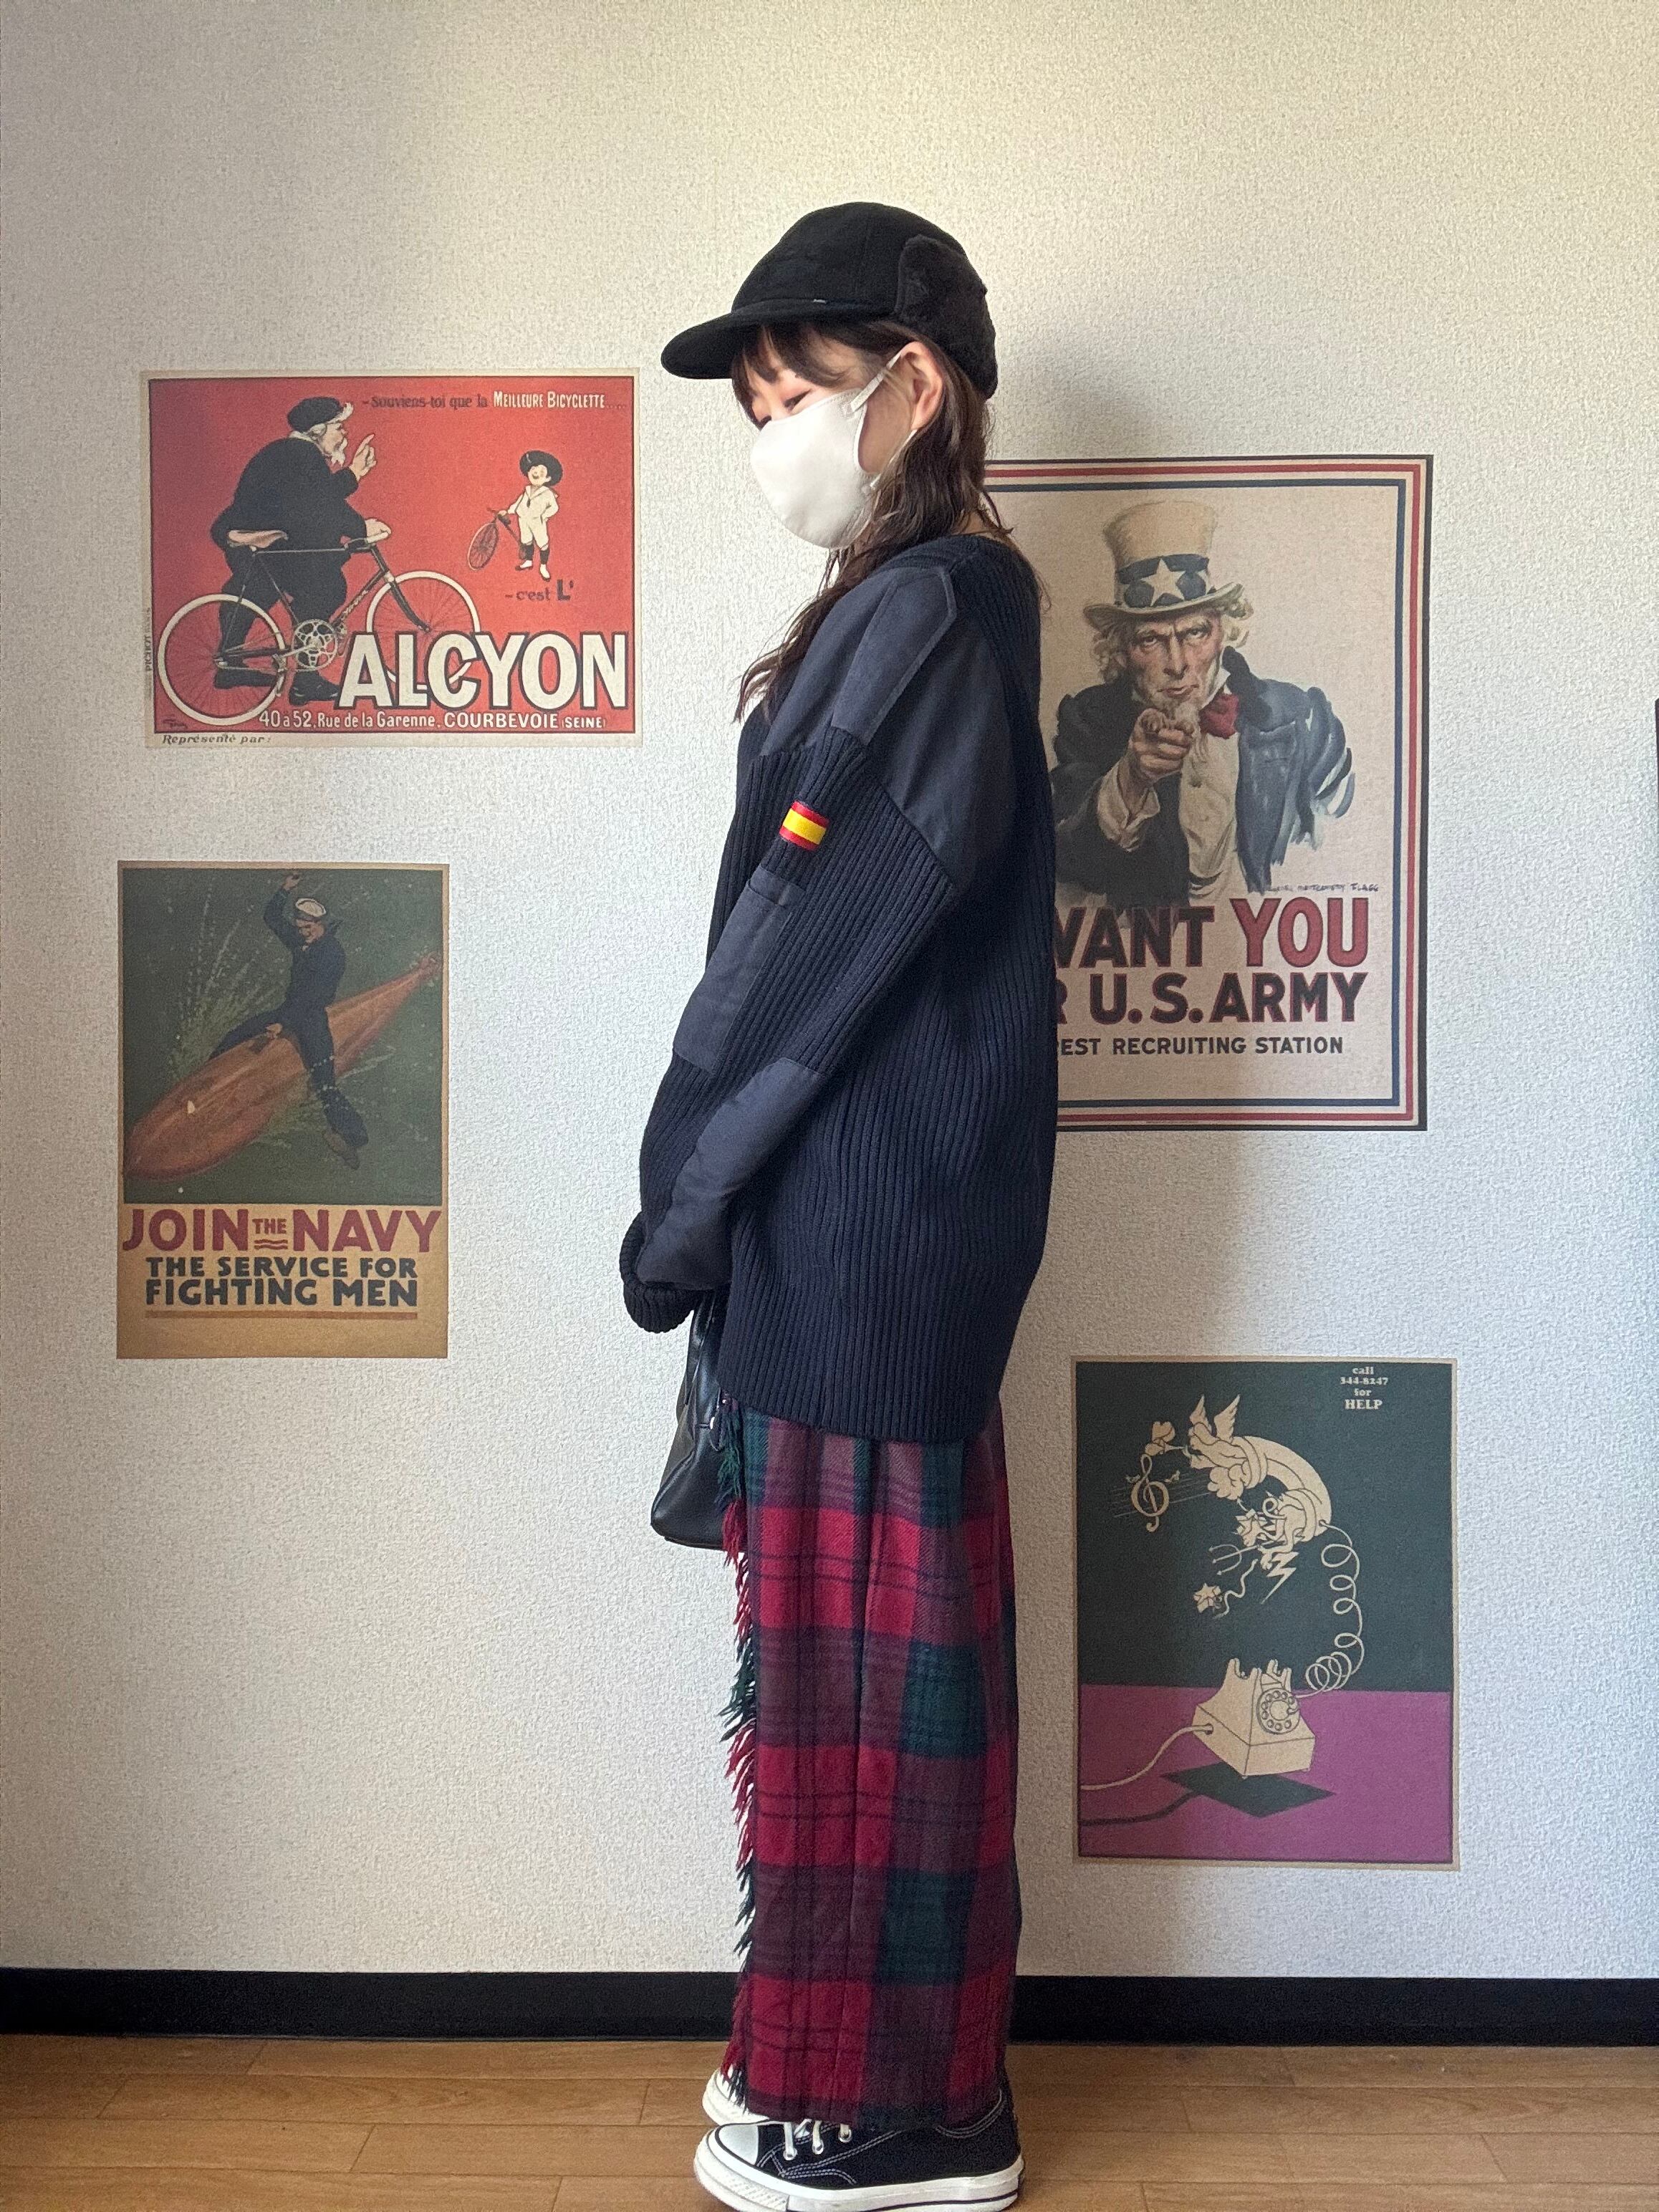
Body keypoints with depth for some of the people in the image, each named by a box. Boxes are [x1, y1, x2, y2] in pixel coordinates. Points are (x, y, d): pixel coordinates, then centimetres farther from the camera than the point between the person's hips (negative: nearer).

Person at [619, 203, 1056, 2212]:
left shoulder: (920, 627, -14)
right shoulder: (919, 615, 15)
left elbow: (803, 955, -16)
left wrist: (675, 1205, -7)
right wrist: (714, 1201, 12)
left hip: (871, 1235, -9)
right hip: (848, 1227, 9)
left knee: (868, 1651, 1)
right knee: (852, 1645, 17)